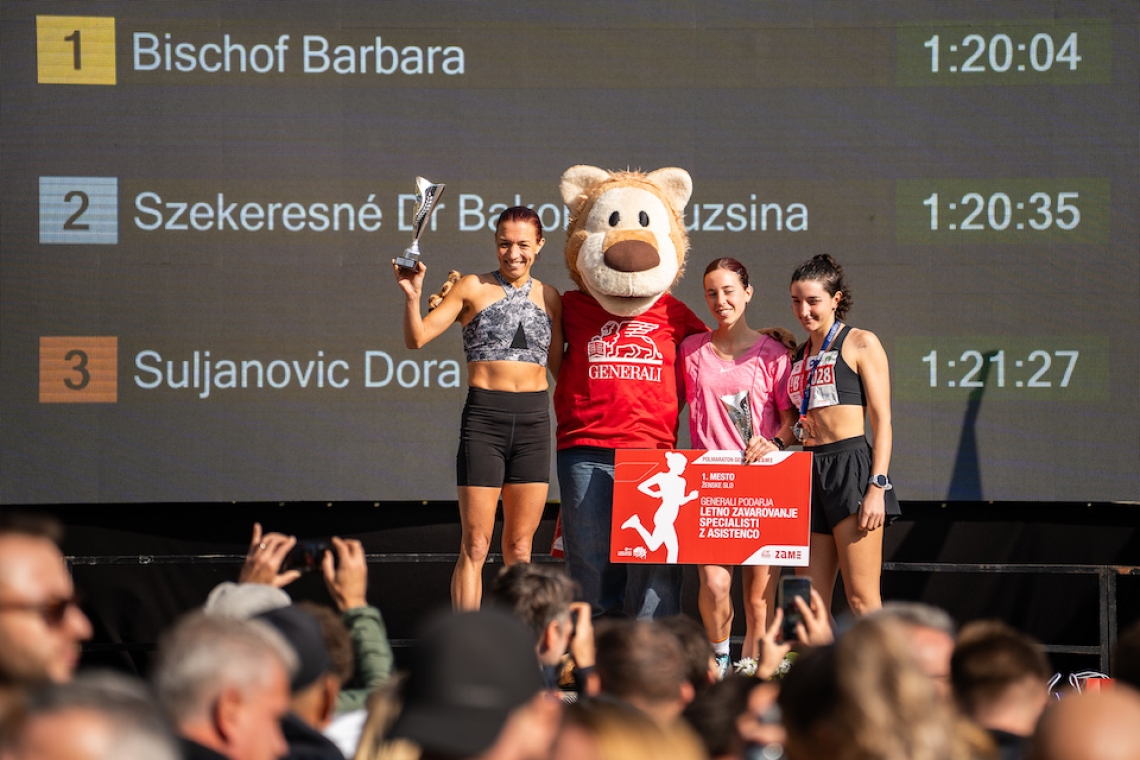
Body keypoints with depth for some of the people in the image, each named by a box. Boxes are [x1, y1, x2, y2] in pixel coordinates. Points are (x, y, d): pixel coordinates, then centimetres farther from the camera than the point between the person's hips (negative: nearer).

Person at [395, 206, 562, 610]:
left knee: (519, 547, 7)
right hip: (484, 418, -3)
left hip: (533, 423, 3)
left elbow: (560, 367, 16)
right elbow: (417, 338, -2)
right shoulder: (473, 288, 2)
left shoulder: (549, 298, 11)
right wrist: (412, 297, -19)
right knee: (475, 546, -4)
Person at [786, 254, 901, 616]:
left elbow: (882, 420, -6)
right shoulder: (799, 355, 19)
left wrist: (877, 487, -15)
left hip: (852, 466, -7)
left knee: (862, 600, -11)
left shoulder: (860, 344, 1)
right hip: (809, 472, 7)